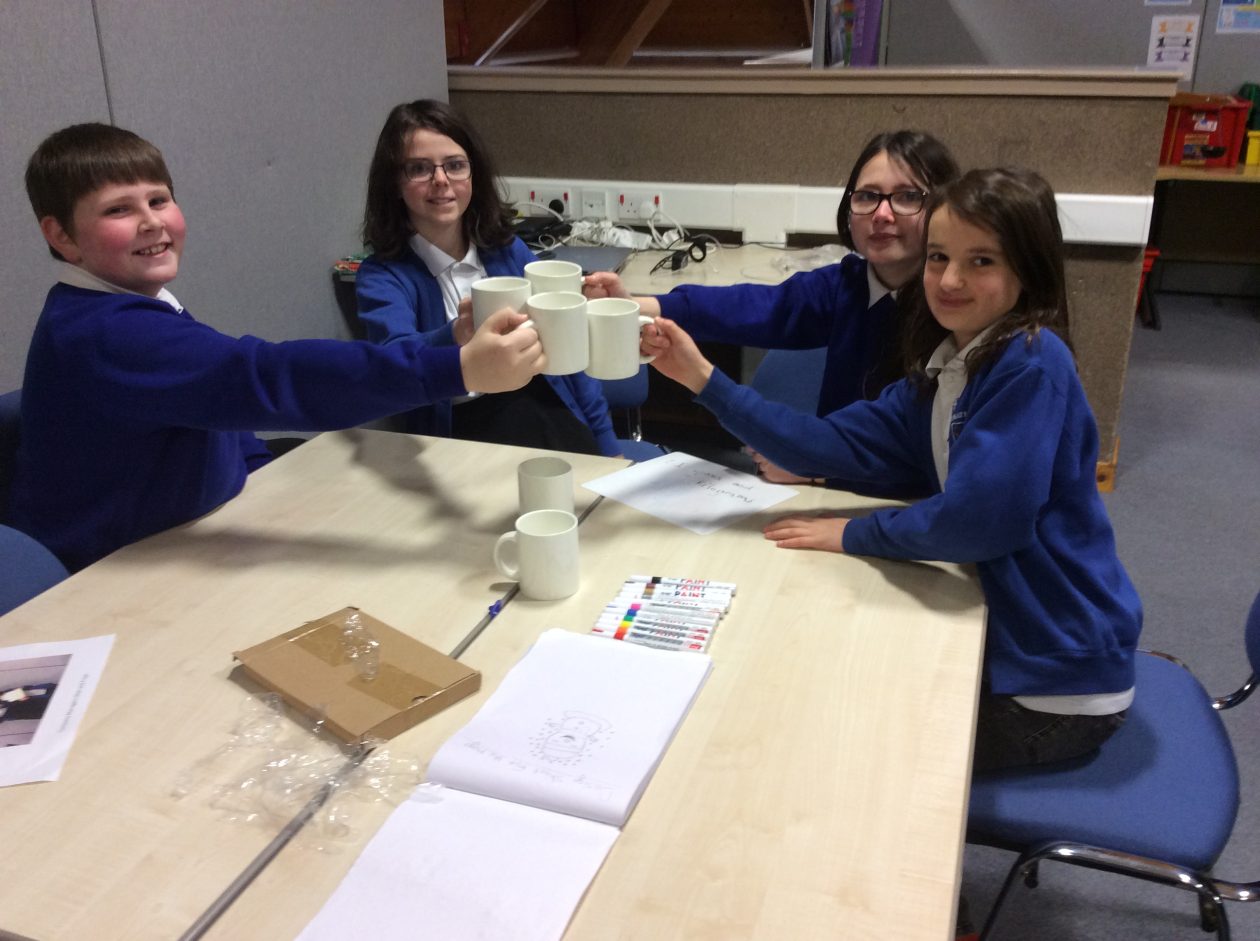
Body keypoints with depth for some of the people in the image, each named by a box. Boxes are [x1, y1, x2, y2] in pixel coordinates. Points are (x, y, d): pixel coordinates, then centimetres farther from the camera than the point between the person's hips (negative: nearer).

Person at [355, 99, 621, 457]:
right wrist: (455, 338, -43)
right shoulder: (382, 276, -1)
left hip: (550, 413, 4)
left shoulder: (509, 250, 10)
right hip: (461, 434, -4)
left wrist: (607, 444, 12)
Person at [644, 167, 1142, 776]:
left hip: (1056, 685, -7)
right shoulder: (942, 368, 2)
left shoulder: (1031, 363, -23)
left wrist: (855, 535, -13)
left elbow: (978, 518, -29)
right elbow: (839, 445, -4)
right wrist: (703, 379, -11)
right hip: (1003, 632, 7)